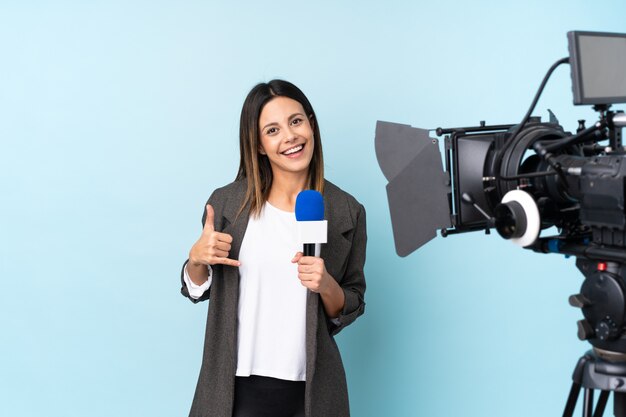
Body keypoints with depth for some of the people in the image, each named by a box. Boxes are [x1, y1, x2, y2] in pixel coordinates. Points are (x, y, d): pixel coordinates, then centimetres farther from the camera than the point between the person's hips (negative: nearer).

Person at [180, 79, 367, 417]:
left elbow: (350, 310, 2)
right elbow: (198, 290, 7)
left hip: (309, 389, 1)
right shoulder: (227, 203, -5)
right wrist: (197, 260, -13)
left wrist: (326, 285, -18)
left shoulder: (347, 212, -4)